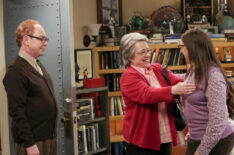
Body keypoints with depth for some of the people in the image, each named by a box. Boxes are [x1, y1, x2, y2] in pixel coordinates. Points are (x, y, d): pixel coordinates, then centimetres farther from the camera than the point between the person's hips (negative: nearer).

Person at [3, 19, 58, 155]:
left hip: (50, 137, 8)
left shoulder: (38, 65, 13)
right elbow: (17, 112, -20)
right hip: (33, 142, -8)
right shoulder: (15, 71, -15)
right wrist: (29, 144, -21)